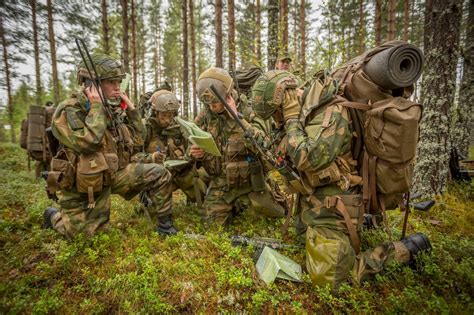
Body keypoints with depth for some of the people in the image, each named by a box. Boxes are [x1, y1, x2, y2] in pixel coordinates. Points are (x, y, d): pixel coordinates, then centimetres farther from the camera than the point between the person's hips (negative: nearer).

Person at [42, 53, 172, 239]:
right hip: (81, 185, -6)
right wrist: (97, 107, -26)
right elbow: (88, 142, -36)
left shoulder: (113, 109, 1)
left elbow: (137, 136, 10)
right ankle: (54, 216, 34)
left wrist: (131, 108, -2)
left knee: (160, 174, -7)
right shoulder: (68, 111, -19)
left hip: (112, 174, 6)